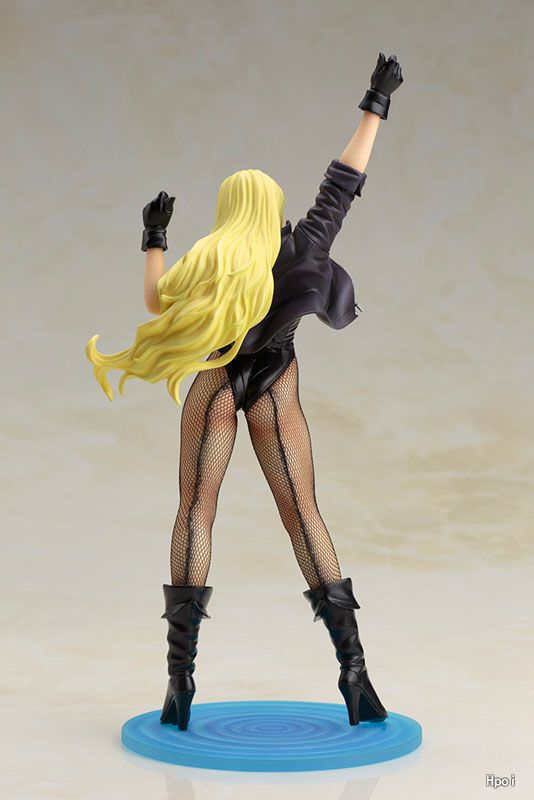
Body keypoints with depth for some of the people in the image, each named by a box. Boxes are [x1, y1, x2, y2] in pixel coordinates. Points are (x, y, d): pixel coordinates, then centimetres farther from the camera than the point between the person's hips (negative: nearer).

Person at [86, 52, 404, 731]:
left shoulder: (208, 257, -8)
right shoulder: (305, 245, -3)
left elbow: (158, 304, 3)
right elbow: (345, 179, 6)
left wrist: (153, 242, 17)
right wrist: (375, 106, 15)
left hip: (214, 387, -1)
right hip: (276, 394, 2)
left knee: (195, 512, 2)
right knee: (303, 515, 3)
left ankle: (180, 676, -4)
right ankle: (354, 672, -2)